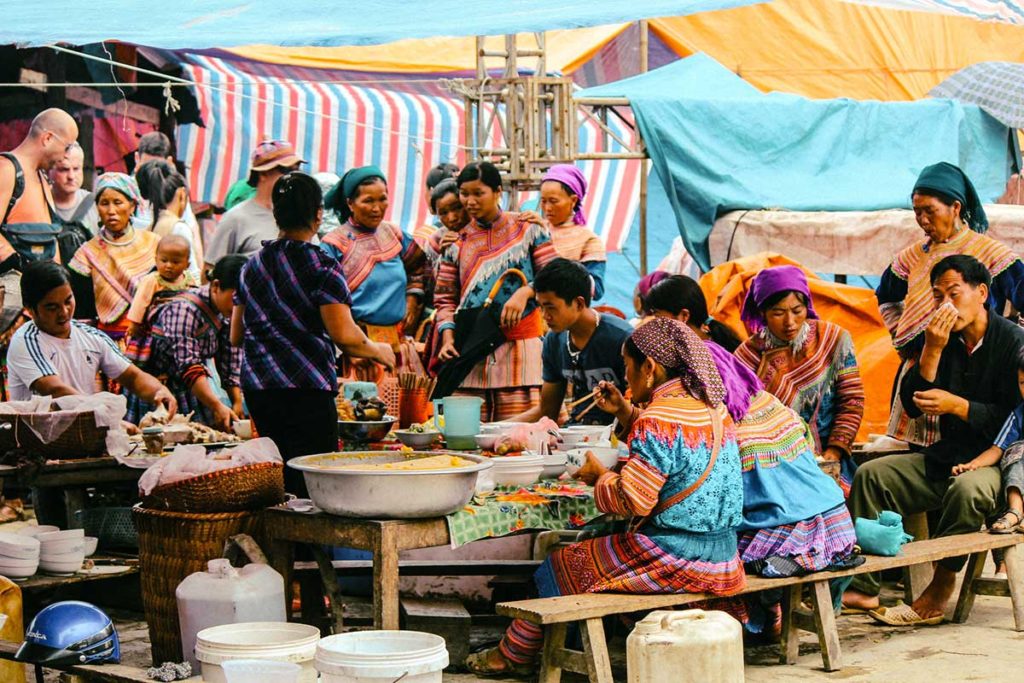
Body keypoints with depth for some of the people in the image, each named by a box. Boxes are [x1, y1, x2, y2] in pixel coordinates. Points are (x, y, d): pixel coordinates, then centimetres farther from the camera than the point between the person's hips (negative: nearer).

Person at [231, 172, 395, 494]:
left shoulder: (253, 265, 11)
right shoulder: (320, 266, -8)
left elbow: (236, 337, 18)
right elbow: (344, 335, -14)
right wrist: (378, 350, 4)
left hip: (256, 387, 7)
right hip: (305, 388, -7)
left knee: (277, 480, 13)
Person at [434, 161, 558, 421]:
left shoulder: (527, 229, 6)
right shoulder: (457, 241, 12)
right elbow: (445, 298, 12)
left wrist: (525, 292, -16)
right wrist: (447, 339, -3)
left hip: (519, 342, -2)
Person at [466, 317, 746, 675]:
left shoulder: (657, 421, -20)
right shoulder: (715, 408, 9)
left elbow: (634, 500, -21)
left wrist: (600, 476, -2)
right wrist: (625, 414, 23)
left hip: (673, 558, -9)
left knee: (562, 568, 9)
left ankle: (514, 654, 26)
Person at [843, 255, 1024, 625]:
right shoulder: (944, 339, 7)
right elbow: (912, 405, 0)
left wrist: (956, 405, -19)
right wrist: (932, 351, -11)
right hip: (948, 455, 7)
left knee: (968, 488, -38)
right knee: (871, 475, -6)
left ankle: (937, 595, -24)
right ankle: (861, 587, -10)